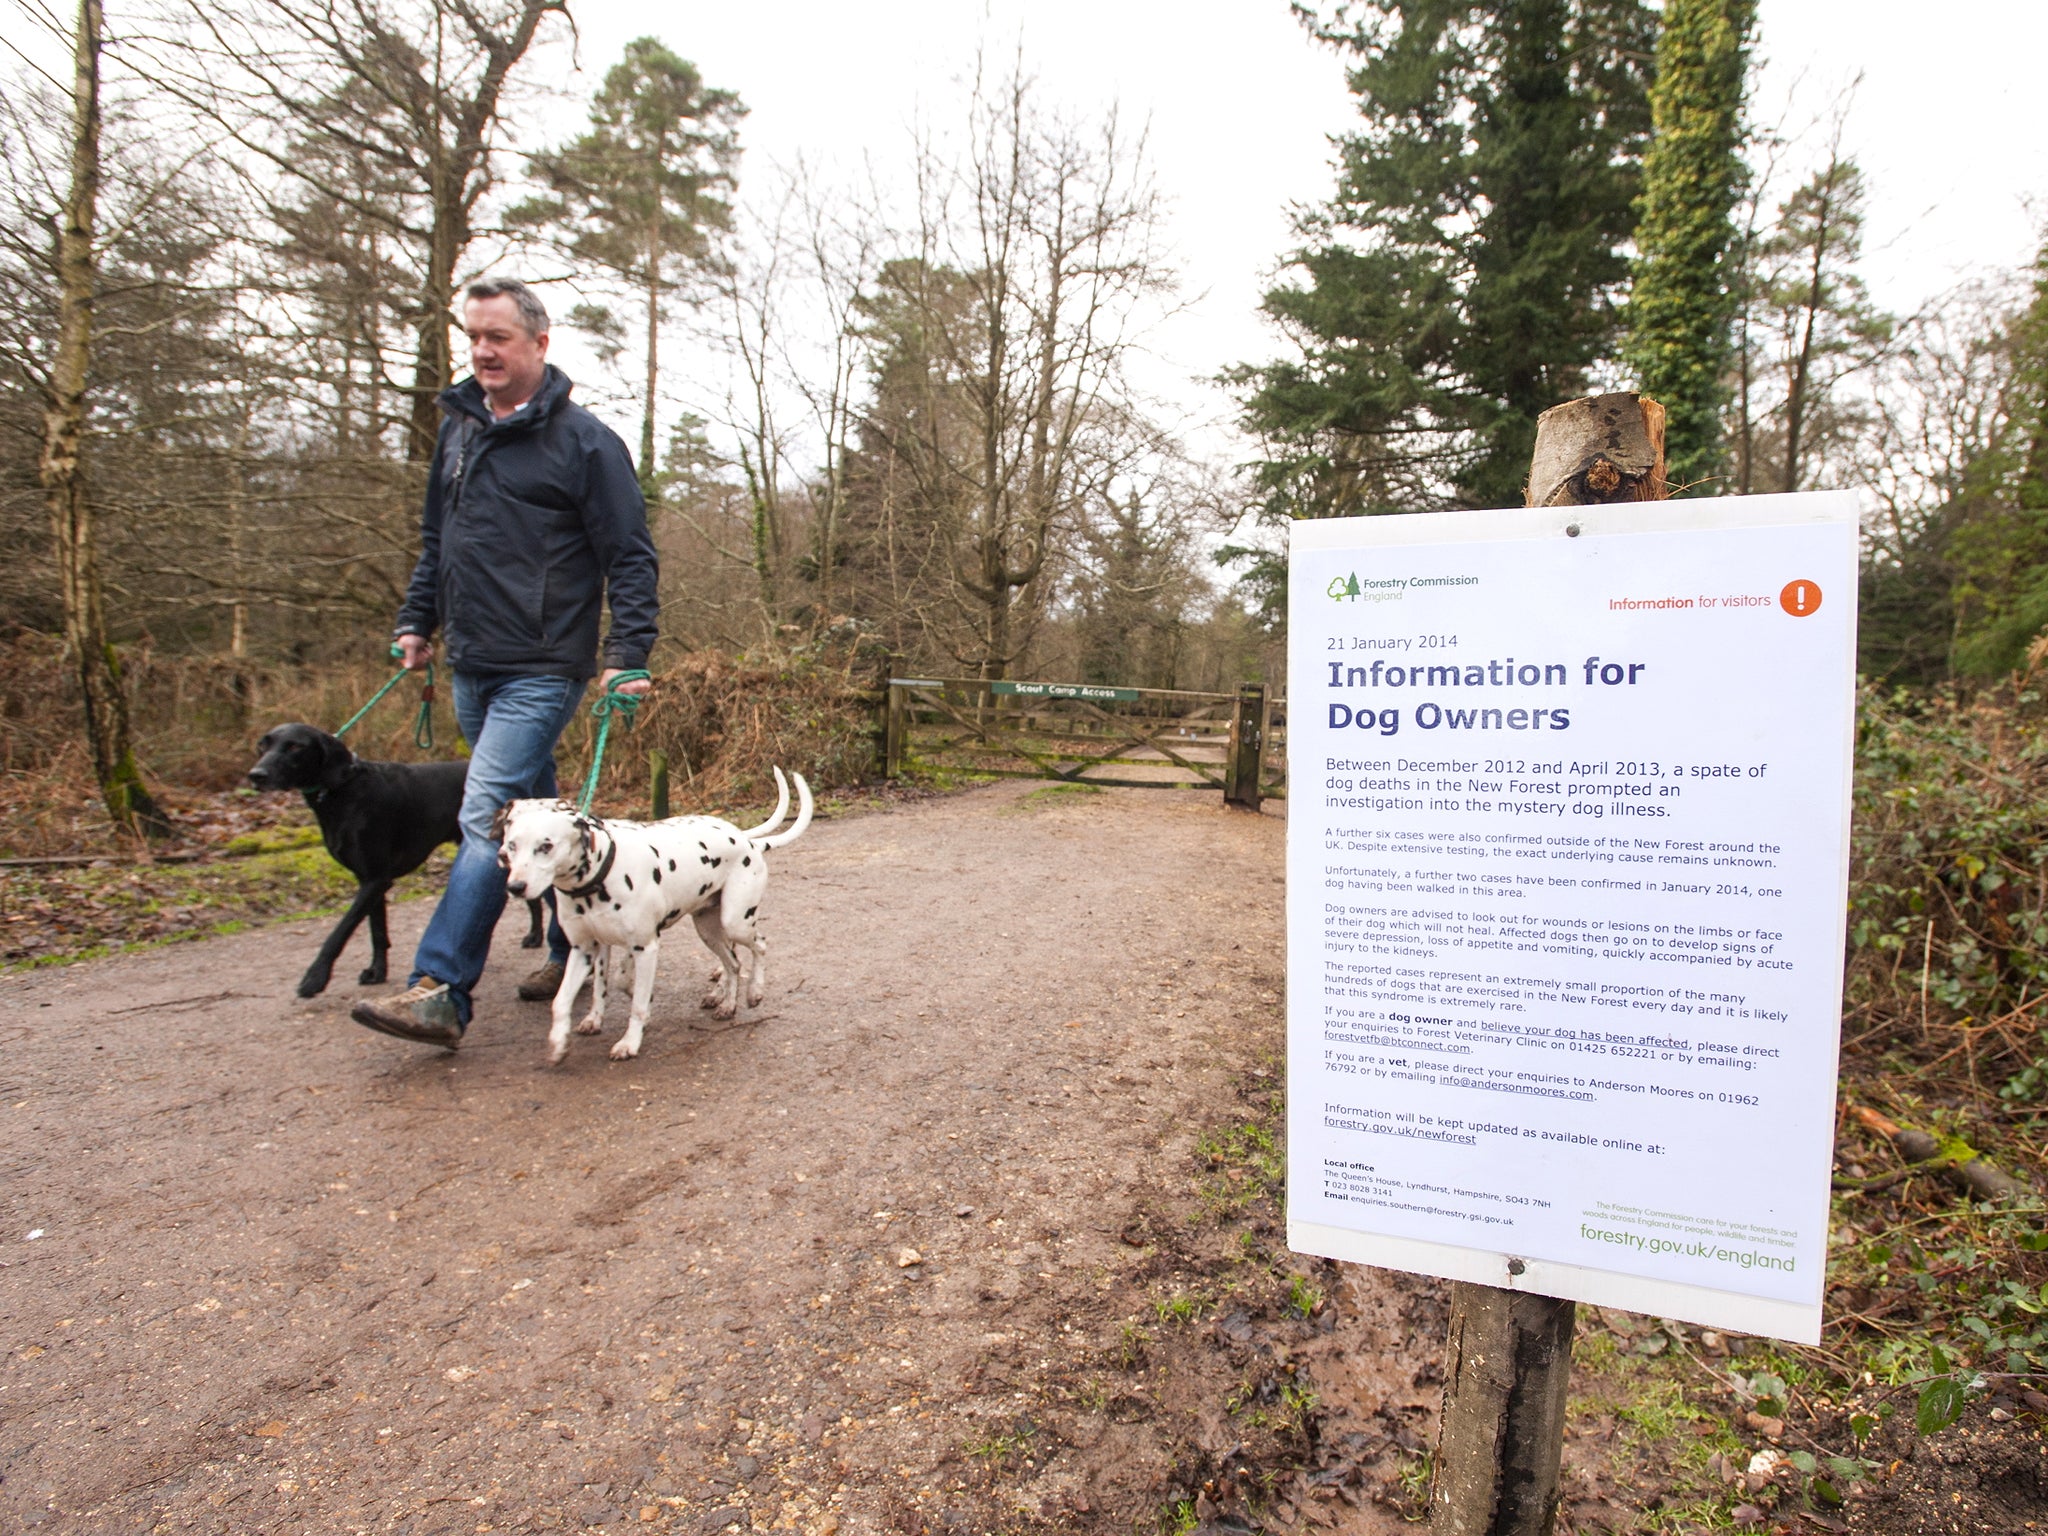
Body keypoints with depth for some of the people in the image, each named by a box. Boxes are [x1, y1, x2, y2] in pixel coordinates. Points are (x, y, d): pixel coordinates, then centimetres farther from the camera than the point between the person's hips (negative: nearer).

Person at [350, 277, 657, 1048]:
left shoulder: (584, 440, -6)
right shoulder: (458, 428, 15)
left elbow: (630, 556, -9)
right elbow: (435, 540, 23)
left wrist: (627, 654, -17)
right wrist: (417, 621, 16)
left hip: (541, 670, -8)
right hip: (471, 666, 8)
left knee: (488, 819, -13)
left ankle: (440, 991, -13)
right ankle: (576, 946, 29)